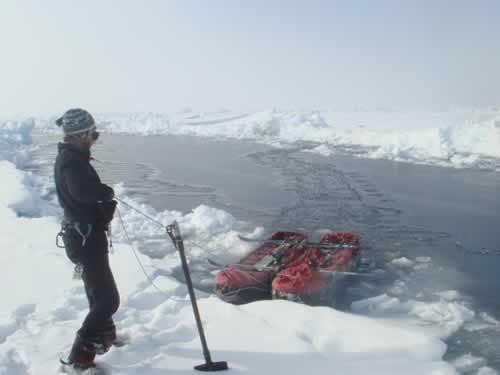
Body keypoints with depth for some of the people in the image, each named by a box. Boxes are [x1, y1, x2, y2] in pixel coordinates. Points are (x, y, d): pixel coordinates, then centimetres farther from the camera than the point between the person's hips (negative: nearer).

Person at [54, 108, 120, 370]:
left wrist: (104, 200, -4)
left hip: (84, 234, 11)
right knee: (108, 299, -7)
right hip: (85, 238, -11)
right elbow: (82, 190, -42)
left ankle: (104, 334, 47)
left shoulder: (70, 157, 9)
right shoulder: (71, 162, -24)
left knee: (97, 289, 28)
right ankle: (80, 357, -1)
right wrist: (107, 192, -23)